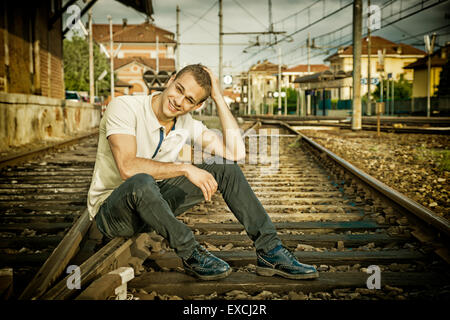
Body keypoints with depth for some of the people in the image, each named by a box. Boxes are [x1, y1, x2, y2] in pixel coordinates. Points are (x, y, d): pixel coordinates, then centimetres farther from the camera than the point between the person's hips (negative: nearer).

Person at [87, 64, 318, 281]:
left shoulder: (186, 123, -2)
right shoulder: (124, 107, -19)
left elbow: (236, 152, -14)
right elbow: (128, 167, -34)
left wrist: (218, 97, -12)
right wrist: (185, 168, -32)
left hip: (151, 204, 6)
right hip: (110, 210, -5)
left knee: (225, 167, -8)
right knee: (141, 182, -43)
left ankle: (269, 251, -8)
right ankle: (191, 254, -21)